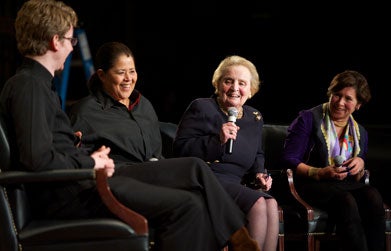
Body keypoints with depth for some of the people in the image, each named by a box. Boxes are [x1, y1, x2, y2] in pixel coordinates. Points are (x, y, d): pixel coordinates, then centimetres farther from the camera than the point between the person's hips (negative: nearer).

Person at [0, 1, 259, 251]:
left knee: (193, 169, 7)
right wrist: (90, 162, -12)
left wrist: (91, 156, 4)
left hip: (80, 176, 11)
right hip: (66, 194, -11)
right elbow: (37, 158, -25)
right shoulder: (28, 86, -14)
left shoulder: (38, 82, 19)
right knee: (186, 205, -19)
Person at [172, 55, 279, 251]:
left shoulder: (255, 118, 19)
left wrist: (260, 173, 13)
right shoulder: (201, 108, 1)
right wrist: (217, 140, -18)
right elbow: (180, 148, -8)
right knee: (258, 203, -28)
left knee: (271, 205, -24)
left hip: (235, 183, 6)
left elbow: (257, 154, 35)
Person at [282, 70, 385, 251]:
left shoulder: (360, 132, 19)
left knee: (373, 197, -31)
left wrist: (360, 165, -2)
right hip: (312, 184, -4)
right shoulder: (308, 119, 4)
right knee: (346, 201, -37)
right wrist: (320, 173, -17)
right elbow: (290, 160, -2)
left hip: (347, 184, 4)